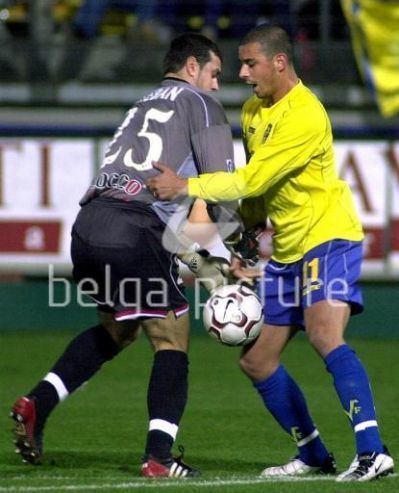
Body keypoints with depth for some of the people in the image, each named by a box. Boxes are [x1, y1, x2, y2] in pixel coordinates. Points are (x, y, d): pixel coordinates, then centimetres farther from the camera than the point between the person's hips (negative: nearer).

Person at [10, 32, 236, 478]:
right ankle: (159, 457, -4)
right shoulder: (200, 104, 8)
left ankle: (38, 403, 14)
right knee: (172, 340, 4)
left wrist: (191, 259, 24)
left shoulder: (142, 107, 29)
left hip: (88, 226, 7)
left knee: (116, 330, 27)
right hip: (133, 234, -7)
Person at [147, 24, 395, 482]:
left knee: (324, 335, -30)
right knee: (255, 360, 8)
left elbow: (252, 181, -25)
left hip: (328, 237, -10)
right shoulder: (253, 110, 9)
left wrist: (186, 186, -23)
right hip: (286, 250, 10)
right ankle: (313, 456, 18)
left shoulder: (304, 116, -21)